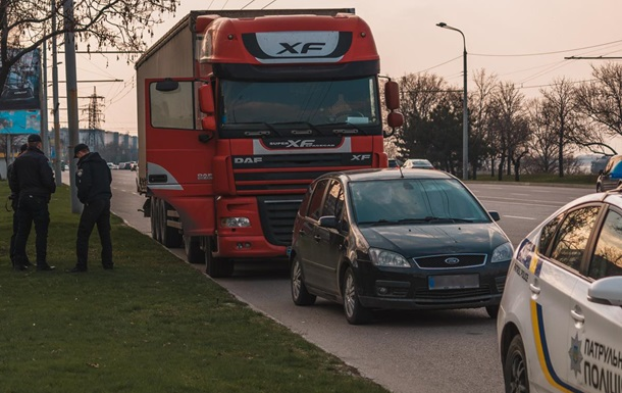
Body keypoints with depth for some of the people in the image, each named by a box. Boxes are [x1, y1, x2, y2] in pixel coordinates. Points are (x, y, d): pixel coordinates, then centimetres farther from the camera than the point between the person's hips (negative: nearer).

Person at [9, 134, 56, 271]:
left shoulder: (18, 160, 12)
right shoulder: (40, 159, -10)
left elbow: (13, 182, 14)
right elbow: (47, 179, -16)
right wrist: (52, 189, 3)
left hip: (23, 198, 6)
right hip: (38, 199, -6)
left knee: (21, 232, 10)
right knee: (41, 232, -3)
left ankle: (18, 262, 8)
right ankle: (41, 263, -4)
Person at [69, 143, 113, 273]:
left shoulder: (85, 165, -12)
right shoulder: (102, 162, 14)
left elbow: (84, 184, -19)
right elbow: (109, 179, 22)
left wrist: (82, 198, -2)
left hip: (93, 202, -8)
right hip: (105, 201, 8)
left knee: (83, 234, -4)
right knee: (105, 233, 15)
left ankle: (81, 265, -8)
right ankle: (107, 263, 17)